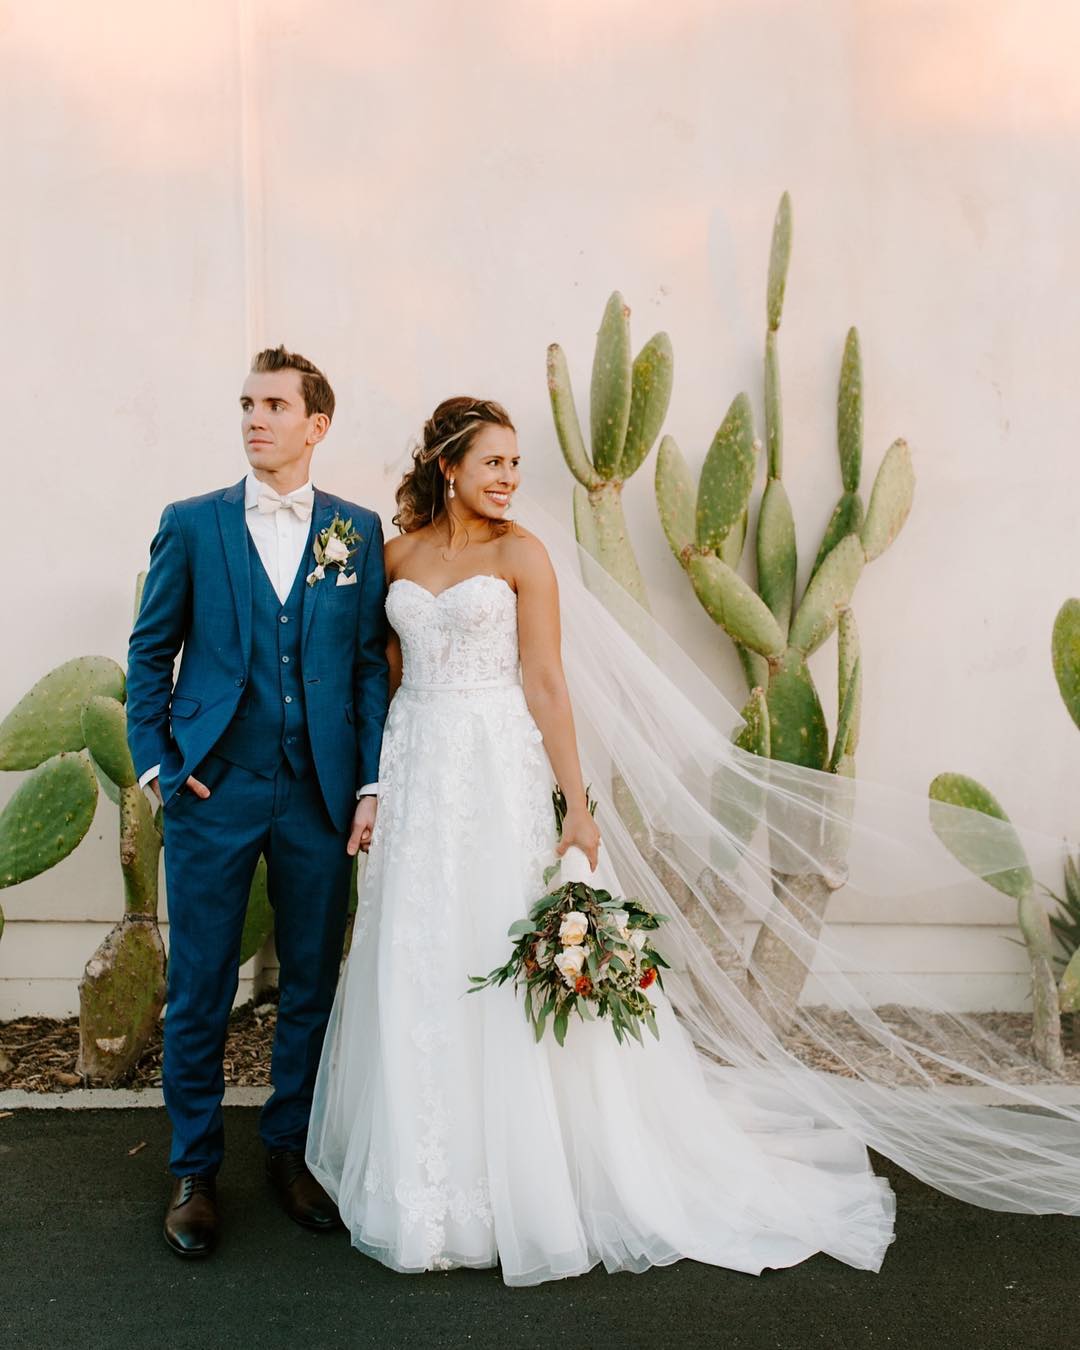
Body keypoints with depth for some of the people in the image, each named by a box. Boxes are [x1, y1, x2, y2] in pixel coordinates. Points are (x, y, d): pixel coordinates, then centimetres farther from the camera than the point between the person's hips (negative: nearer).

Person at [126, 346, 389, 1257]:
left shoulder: (359, 531, 5)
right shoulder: (192, 524, 3)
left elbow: (371, 663, 5)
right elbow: (150, 652, 7)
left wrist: (371, 783, -1)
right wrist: (156, 762, -2)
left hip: (320, 796, 1)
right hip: (214, 791, -1)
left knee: (314, 984, 11)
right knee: (199, 991, 8)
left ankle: (291, 1150, 30)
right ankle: (195, 1169, 25)